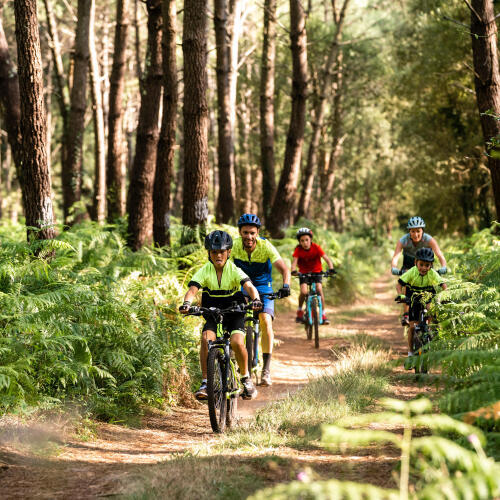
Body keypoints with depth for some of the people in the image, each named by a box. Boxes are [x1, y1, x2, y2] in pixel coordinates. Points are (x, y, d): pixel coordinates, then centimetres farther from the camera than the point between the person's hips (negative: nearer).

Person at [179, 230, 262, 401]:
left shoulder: (234, 270, -13)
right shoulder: (204, 271, -10)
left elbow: (249, 286, -28)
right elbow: (192, 289, -23)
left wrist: (255, 299, -50)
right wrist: (187, 303, -45)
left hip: (234, 312, -1)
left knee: (237, 342, -26)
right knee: (206, 339, -26)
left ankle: (246, 379, -3)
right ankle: (205, 382, -19)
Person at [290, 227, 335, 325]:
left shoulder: (316, 247, -20)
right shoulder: (298, 249, -18)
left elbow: (327, 259, -27)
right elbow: (294, 261, -29)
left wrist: (331, 269, -46)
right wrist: (293, 271, -50)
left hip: (316, 272, 0)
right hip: (304, 273, 0)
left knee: (319, 289, -22)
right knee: (304, 292, -21)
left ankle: (323, 314, -11)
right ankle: (300, 312, 4)